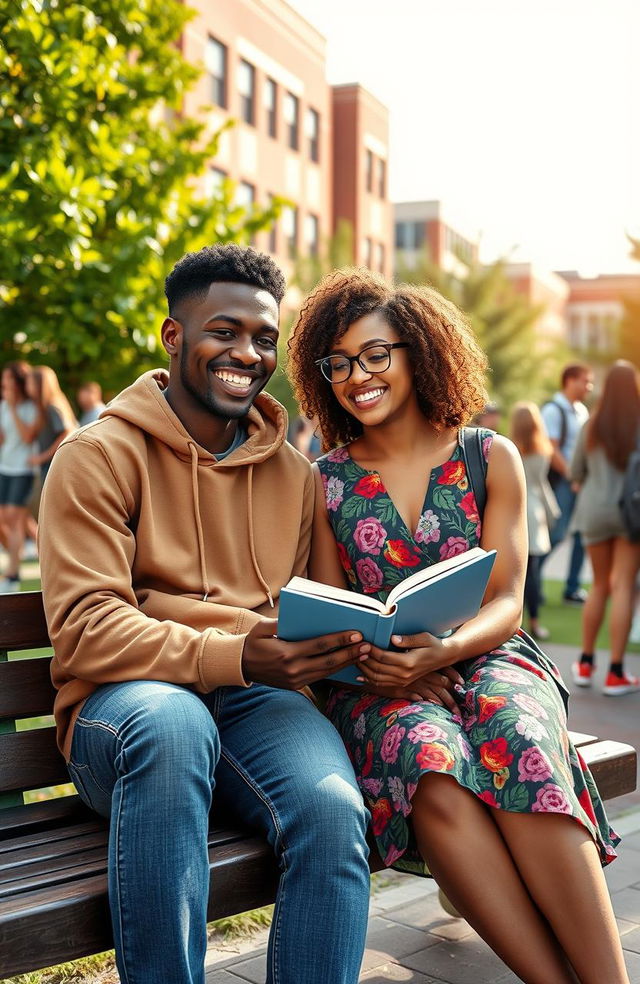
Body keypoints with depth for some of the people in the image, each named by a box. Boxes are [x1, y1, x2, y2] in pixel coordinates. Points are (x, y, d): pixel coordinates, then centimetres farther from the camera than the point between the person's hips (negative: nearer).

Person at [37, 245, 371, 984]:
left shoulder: (292, 473, 17)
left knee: (334, 810, -30)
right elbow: (83, 630, -10)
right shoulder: (99, 456, 1)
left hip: (258, 702, 3)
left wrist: (340, 643, -5)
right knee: (169, 720, -39)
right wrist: (234, 656, -23)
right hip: (124, 707, -3)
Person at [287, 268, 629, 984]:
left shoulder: (490, 458, 7)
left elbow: (506, 602, 1)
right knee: (428, 762, -36)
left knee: (516, 743, -36)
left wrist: (441, 651, -21)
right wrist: (376, 661, -14)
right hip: (381, 683, 0)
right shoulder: (325, 481, 8)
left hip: (487, 658, 0)